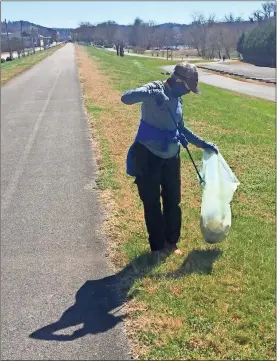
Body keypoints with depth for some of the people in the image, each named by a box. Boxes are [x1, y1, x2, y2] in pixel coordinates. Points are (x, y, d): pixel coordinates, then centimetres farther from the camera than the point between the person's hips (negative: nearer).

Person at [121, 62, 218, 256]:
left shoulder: (177, 99, 8)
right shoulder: (154, 88, -14)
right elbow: (126, 98, -31)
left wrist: (203, 143, 20)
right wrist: (151, 93, -44)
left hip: (171, 157, 7)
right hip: (148, 157, -7)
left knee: (173, 201, 14)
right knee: (152, 203, 6)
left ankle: (171, 242, 32)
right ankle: (158, 246, 22)